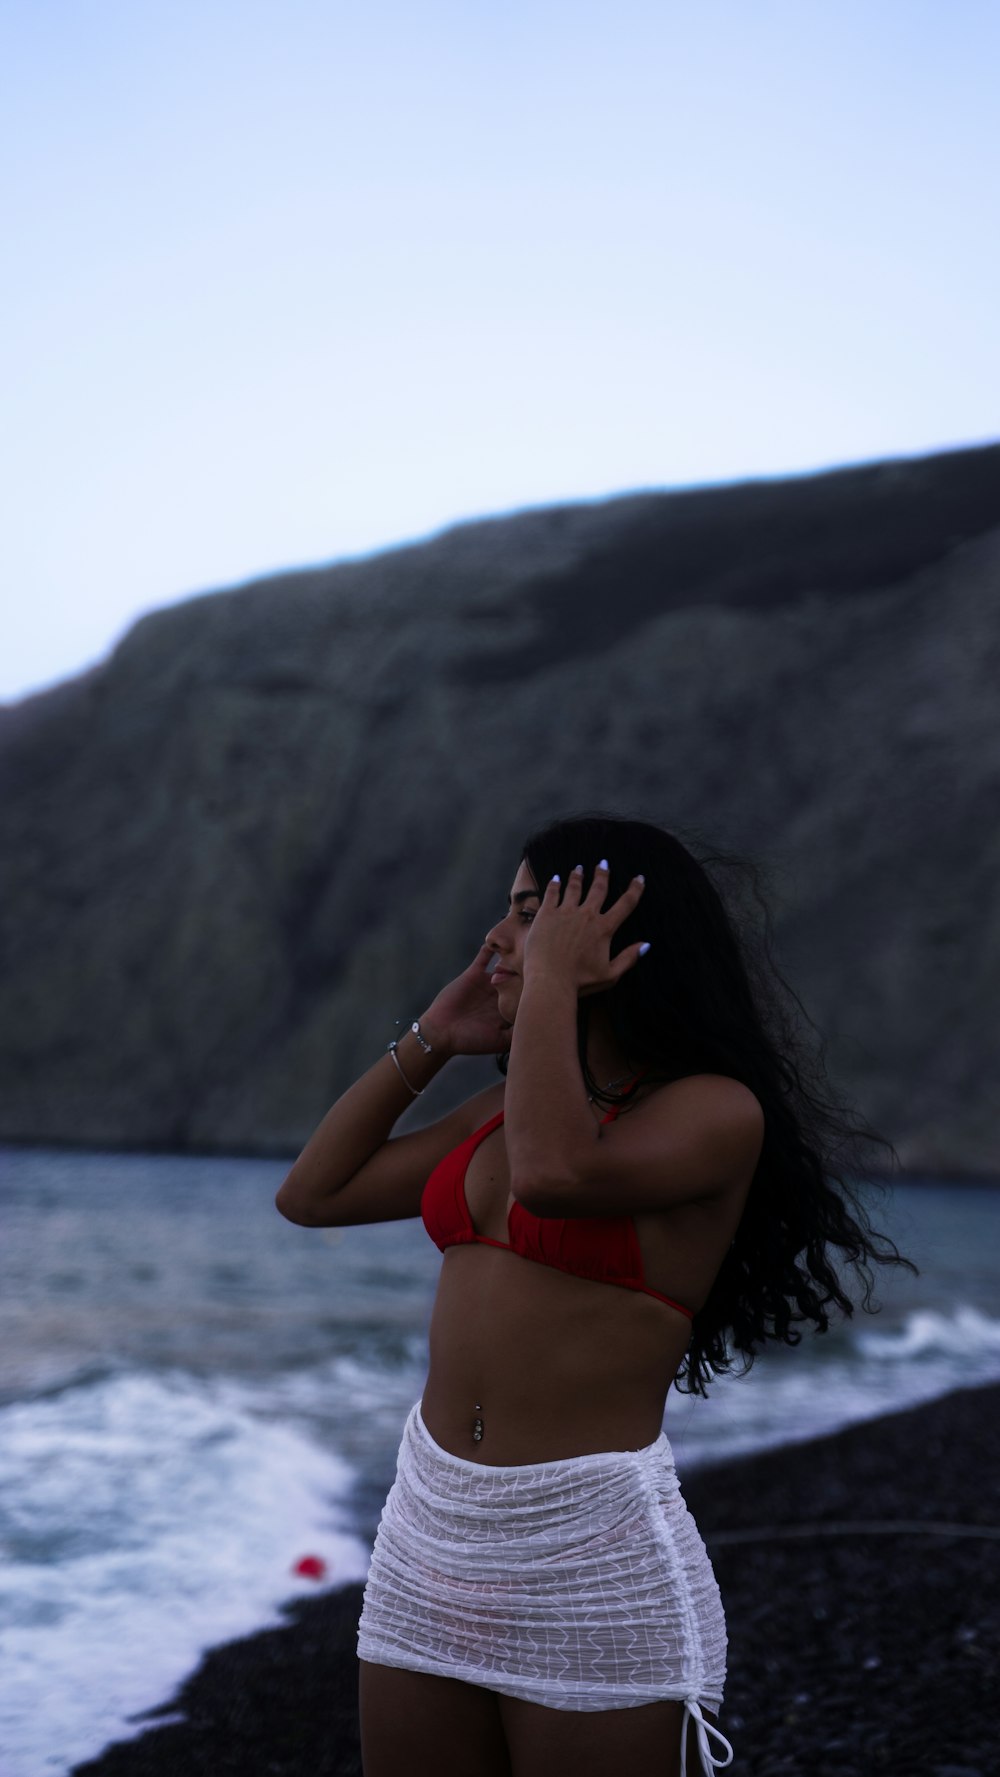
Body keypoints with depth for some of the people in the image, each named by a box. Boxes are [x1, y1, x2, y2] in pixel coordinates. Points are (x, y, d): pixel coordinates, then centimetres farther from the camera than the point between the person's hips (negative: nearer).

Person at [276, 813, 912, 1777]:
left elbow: (555, 1175, -28)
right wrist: (429, 1039, 11)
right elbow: (312, 1194, 17)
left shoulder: (716, 1111, -9)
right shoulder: (507, 1106, 13)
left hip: (591, 1551, -7)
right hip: (428, 1524, 7)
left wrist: (550, 980, -14)